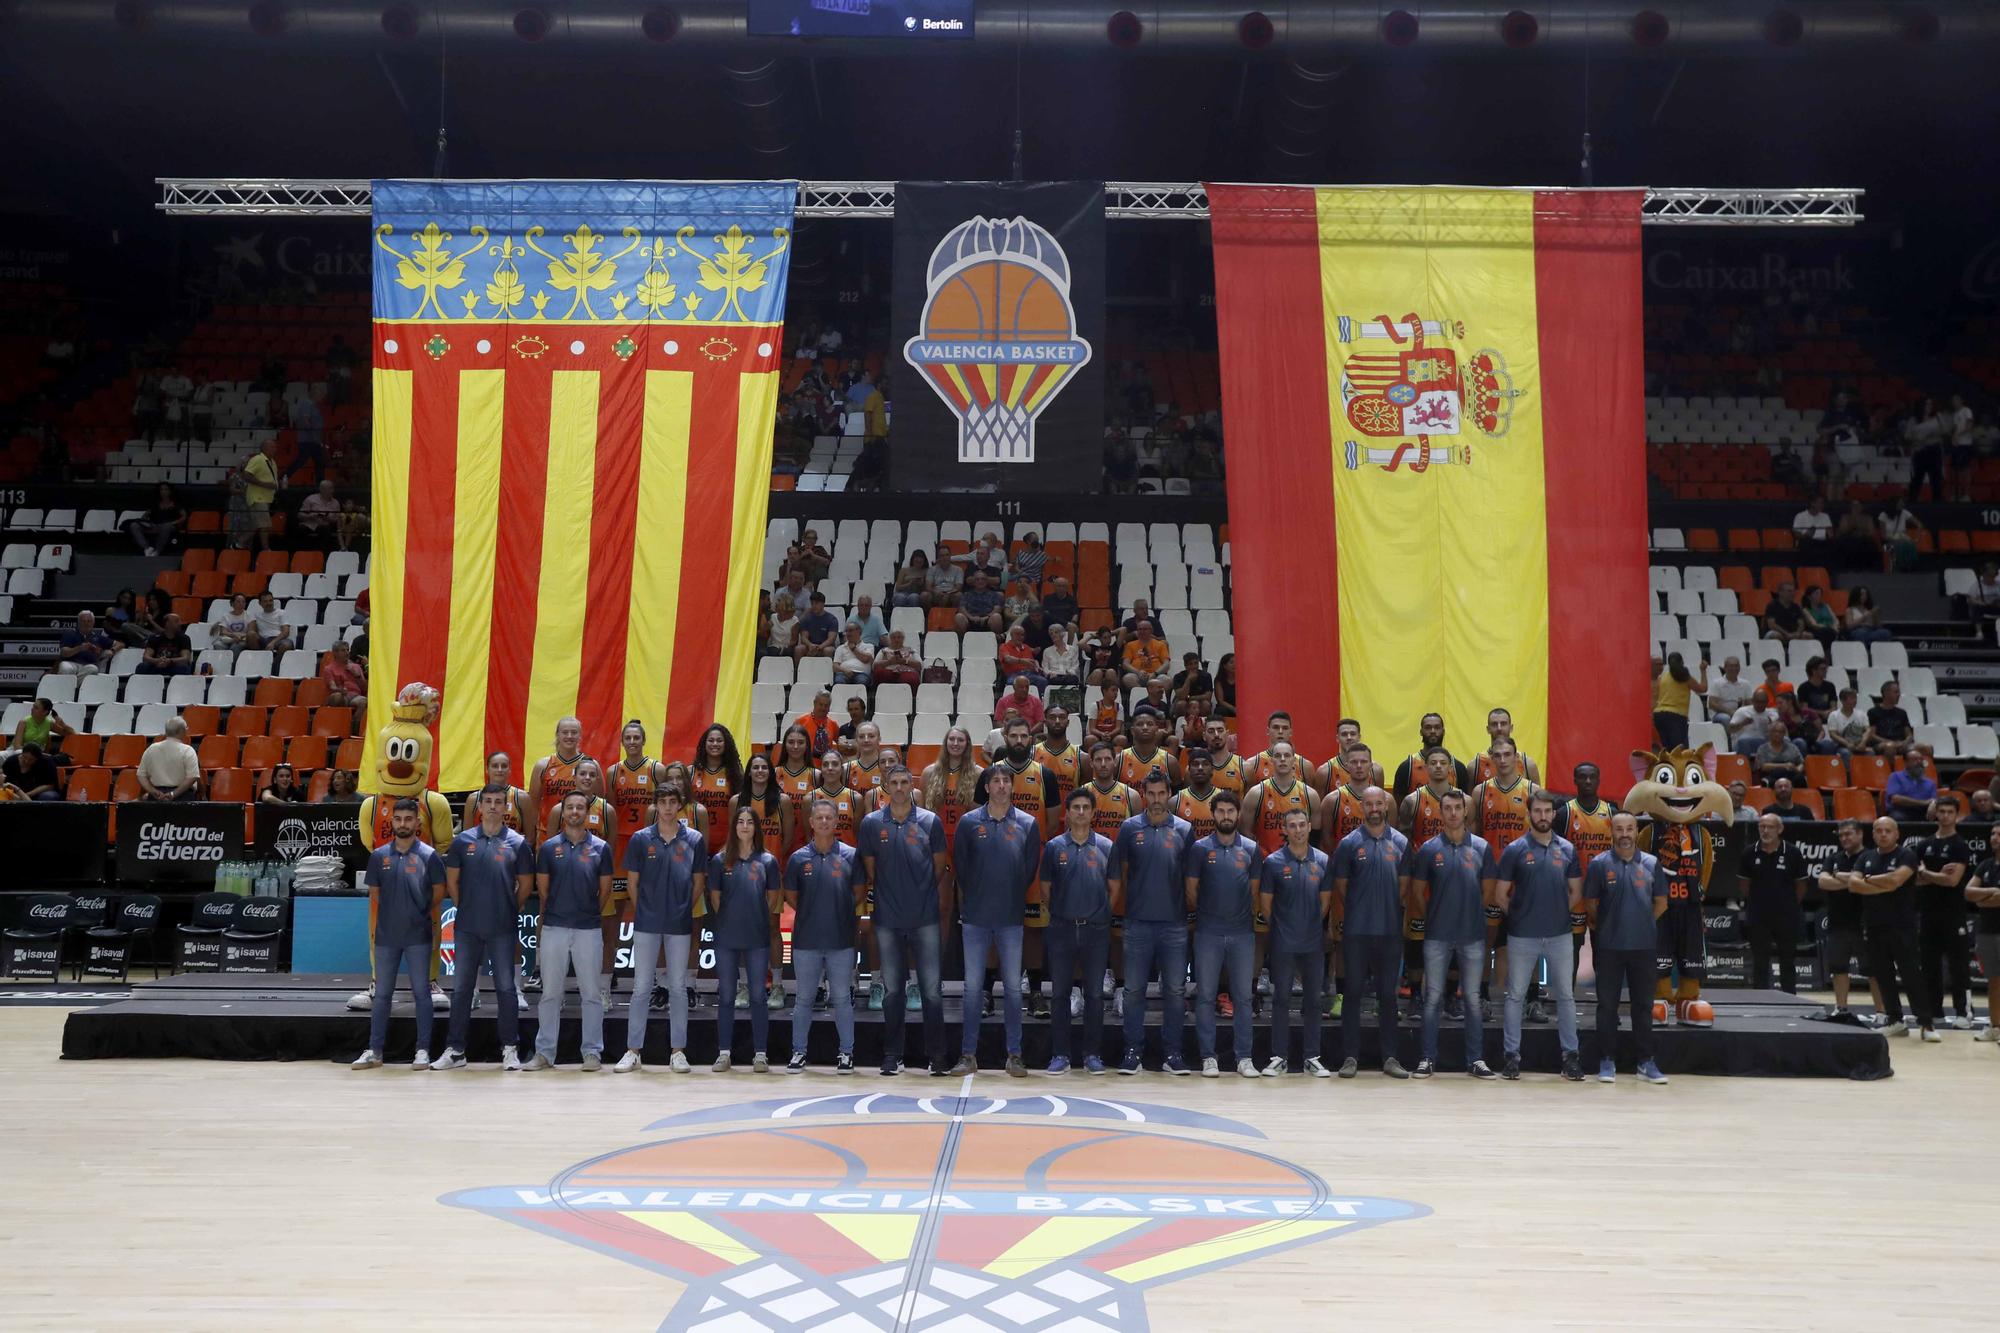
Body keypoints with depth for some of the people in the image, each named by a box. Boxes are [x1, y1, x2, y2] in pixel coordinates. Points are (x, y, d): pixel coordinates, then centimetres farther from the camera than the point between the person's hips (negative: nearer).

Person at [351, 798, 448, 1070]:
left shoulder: (429, 855, -3)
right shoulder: (379, 856, 5)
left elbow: (439, 893, 3)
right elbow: (374, 894, 12)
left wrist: (430, 920, 7)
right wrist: (377, 925, 10)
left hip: (418, 936, -3)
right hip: (386, 935, 3)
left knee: (421, 992, 2)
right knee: (382, 994, 9)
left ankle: (423, 1050, 7)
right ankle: (374, 1050, 15)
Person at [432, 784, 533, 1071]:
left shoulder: (517, 843, 0)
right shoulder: (463, 841, 3)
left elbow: (526, 884, 7)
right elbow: (451, 881, 9)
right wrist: (465, 909, 9)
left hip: (503, 929, -1)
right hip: (467, 928, 2)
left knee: (506, 988, 4)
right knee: (461, 988, 6)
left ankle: (510, 1049, 12)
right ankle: (455, 1050, 14)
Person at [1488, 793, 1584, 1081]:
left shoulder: (1567, 849, 5)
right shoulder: (1515, 849, -3)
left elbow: (1576, 892, 11)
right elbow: (1499, 895, 0)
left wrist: (1557, 913, 4)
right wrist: (1520, 914, 4)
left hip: (1559, 935, 2)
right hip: (1522, 936, -2)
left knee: (1566, 995, 6)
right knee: (1515, 996, 5)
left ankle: (1570, 1054, 14)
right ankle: (1511, 1055, 12)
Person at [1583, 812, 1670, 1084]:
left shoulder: (1651, 863, 3)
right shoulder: (1599, 864, -3)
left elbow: (1661, 903, 12)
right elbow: (1589, 904, 3)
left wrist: (1641, 923, 9)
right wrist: (1607, 924, 9)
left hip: (1643, 946, 2)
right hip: (1609, 947, -2)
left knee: (1643, 1005, 8)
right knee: (1607, 1004, 4)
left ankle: (1645, 1060, 16)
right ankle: (1607, 1060, 11)